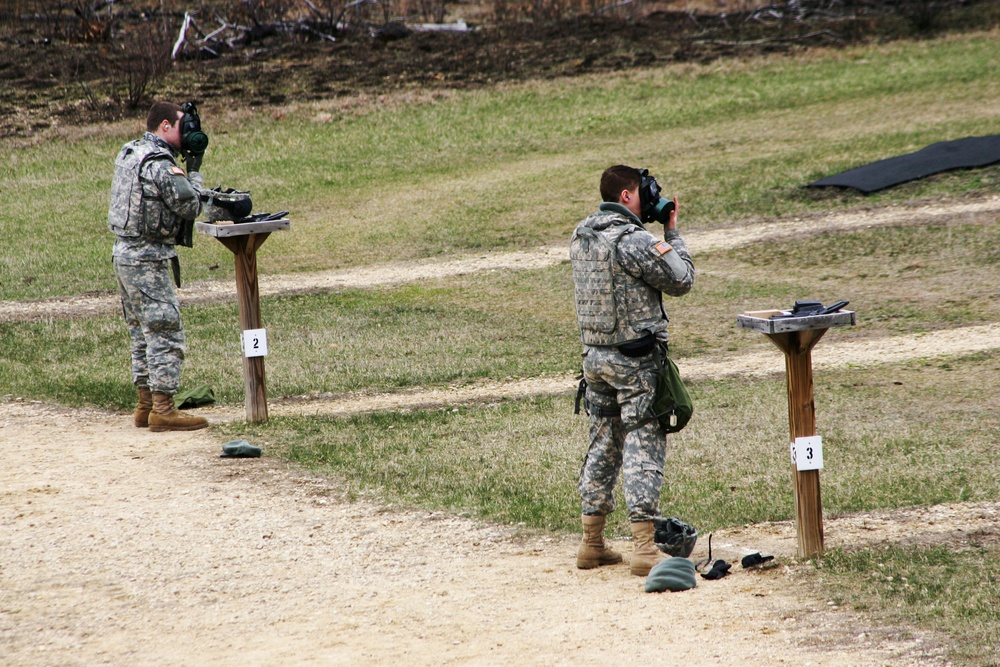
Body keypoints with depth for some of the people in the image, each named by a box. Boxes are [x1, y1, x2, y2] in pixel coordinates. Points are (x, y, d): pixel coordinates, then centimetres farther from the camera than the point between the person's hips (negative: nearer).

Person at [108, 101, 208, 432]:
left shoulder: (128, 153, 11)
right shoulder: (159, 163, -17)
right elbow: (190, 206, -14)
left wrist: (185, 165, 7)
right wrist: (194, 170, -2)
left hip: (124, 252, 9)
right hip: (148, 258, -9)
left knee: (142, 333, 15)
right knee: (166, 334, -7)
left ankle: (145, 404, 19)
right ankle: (162, 410, -9)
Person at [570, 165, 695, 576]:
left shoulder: (581, 238, 7)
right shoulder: (633, 241, -18)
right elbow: (682, 281, -8)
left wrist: (659, 232, 13)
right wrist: (672, 232, 3)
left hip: (594, 355, 7)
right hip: (635, 361, -7)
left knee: (602, 446, 16)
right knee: (643, 448, -5)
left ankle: (592, 545, 19)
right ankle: (644, 549, -11)